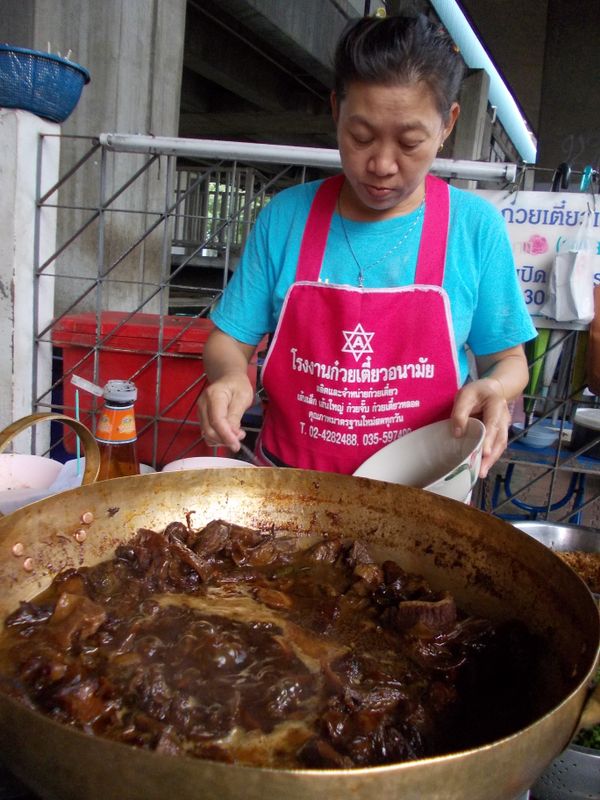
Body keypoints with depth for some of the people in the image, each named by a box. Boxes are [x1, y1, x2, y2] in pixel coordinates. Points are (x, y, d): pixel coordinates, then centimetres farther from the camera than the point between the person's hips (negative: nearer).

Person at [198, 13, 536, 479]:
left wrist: (492, 388, -17)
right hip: (289, 489, -1)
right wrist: (231, 376, -19)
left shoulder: (475, 228, -6)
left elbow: (507, 359, 4)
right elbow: (230, 341, 2)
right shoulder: (285, 217, -4)